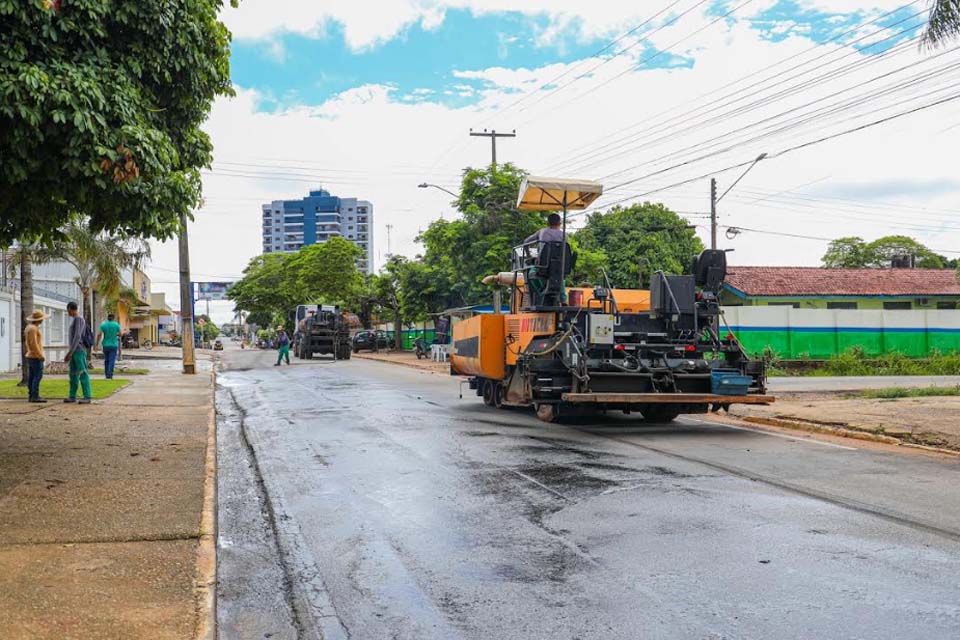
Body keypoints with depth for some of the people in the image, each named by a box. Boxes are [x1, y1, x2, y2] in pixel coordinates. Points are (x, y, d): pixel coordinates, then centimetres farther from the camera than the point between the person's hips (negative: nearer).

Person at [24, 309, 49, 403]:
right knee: (38, 376, -10)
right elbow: (33, 343, -23)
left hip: (30, 356, 10)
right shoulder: (33, 328, -17)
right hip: (36, 357, -10)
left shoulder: (29, 327, 14)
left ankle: (31, 396, 8)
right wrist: (40, 355, -21)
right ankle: (35, 396, -13)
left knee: (31, 377, 8)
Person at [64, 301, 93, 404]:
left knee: (82, 373, -10)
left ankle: (87, 397, -11)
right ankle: (72, 396, 13)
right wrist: (69, 352, 22)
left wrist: (70, 352, -21)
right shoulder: (75, 319, 18)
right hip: (74, 352, 10)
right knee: (73, 374, 10)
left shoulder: (78, 319, -13)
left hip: (79, 351, -10)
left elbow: (77, 336, -20)